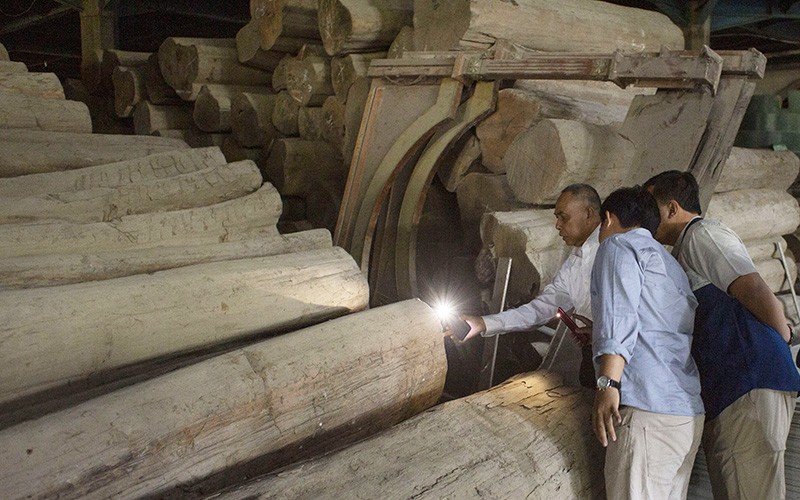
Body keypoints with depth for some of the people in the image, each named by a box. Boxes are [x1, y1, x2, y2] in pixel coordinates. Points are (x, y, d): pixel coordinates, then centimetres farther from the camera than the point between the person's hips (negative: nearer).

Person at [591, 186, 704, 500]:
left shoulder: (619, 244, 3)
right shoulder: (668, 261, 29)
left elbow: (618, 317, -12)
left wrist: (607, 383, -19)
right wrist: (597, 339, 39)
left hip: (648, 406, -9)